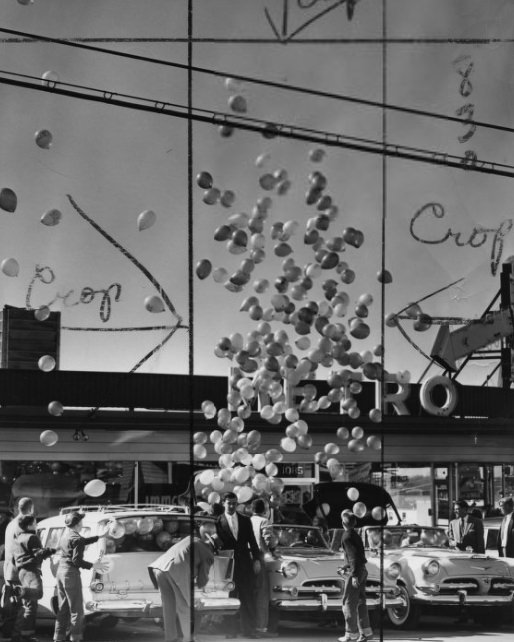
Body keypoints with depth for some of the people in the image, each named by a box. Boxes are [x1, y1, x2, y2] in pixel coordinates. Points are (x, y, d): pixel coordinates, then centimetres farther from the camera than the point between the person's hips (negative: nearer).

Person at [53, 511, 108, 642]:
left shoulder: (67, 534, 12)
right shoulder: (76, 539, -15)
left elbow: (83, 541, 25)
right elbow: (76, 560, -20)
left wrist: (100, 536, 29)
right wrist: (93, 565, -13)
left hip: (60, 571, 9)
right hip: (71, 573, -9)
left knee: (63, 608, 15)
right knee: (76, 610, -2)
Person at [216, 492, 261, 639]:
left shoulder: (245, 520, 10)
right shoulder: (218, 522, -1)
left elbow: (252, 541, 11)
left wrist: (256, 559, 3)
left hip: (244, 564, 2)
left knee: (247, 598, 2)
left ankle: (249, 629, 6)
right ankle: (230, 631, 5)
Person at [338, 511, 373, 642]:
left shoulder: (347, 537, -13)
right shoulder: (355, 535, 14)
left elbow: (353, 556, -20)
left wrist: (354, 575, -21)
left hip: (355, 572, -9)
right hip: (363, 570, 9)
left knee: (349, 603, -3)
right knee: (360, 602, 11)